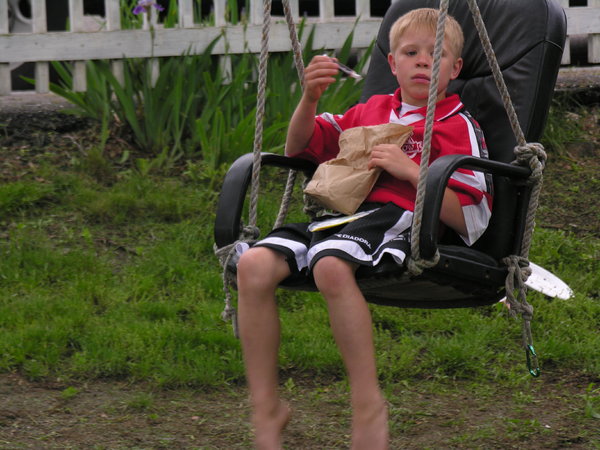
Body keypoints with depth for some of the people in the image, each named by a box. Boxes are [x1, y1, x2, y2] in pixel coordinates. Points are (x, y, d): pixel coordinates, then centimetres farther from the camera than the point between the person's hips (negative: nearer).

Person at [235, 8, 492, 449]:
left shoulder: (457, 126, 9)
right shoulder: (372, 110, 27)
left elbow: (470, 221, -2)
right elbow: (299, 148, 30)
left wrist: (409, 170, -10)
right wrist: (310, 98, 11)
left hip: (397, 217, -6)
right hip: (339, 213, 6)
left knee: (331, 265, -40)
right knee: (255, 263, -22)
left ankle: (369, 407, -30)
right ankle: (266, 408, -16)